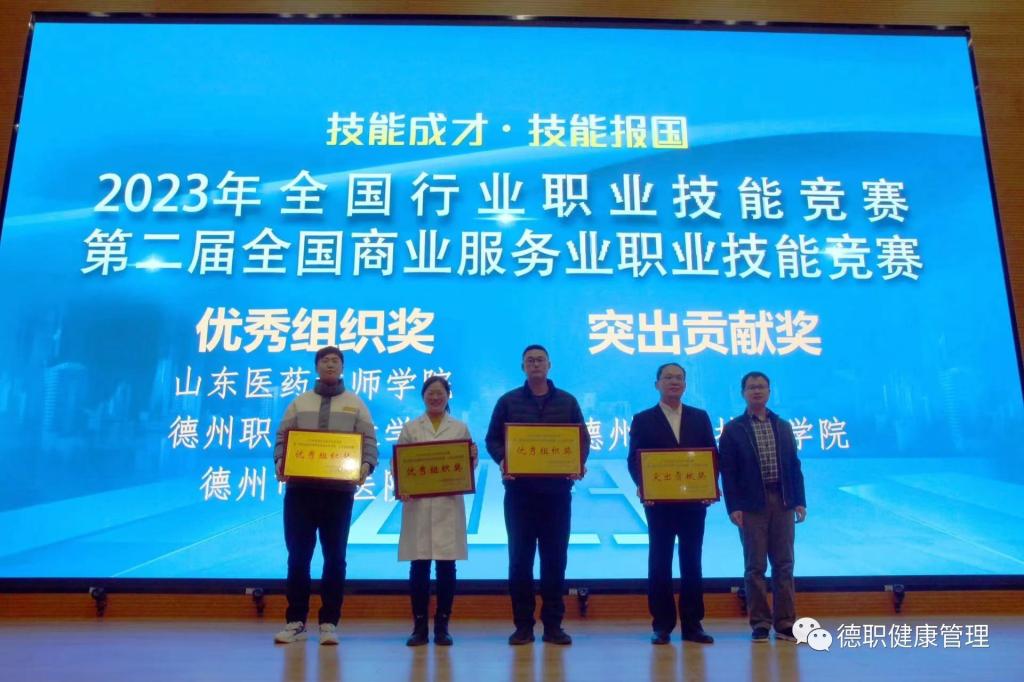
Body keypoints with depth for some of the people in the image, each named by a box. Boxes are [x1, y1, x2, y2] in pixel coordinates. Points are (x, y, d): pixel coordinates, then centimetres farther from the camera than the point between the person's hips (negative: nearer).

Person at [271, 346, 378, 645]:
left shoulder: (355, 404, 10)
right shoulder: (300, 403, 14)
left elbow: (369, 440, 3)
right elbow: (283, 436, 9)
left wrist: (366, 465, -15)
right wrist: (279, 460, -10)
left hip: (339, 489, -1)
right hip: (300, 488, 1)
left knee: (334, 557, 3)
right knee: (298, 556, 4)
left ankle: (329, 623, 11)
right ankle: (295, 621, 14)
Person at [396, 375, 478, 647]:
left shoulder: (461, 428, 11)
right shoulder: (410, 428, 10)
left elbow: (468, 466, 9)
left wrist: (473, 458, -14)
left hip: (449, 504, 0)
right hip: (417, 504, 0)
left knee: (447, 566, 1)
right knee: (418, 566, 1)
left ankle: (442, 626, 12)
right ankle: (419, 626, 11)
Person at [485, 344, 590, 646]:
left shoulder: (567, 401, 9)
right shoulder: (508, 401, 6)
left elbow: (583, 439, 8)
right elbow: (492, 439, 4)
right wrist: (503, 460, -16)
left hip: (557, 489, 1)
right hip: (519, 490, -1)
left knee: (555, 558, 5)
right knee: (520, 557, 3)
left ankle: (553, 624, 15)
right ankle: (522, 624, 12)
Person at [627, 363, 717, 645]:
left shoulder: (700, 417, 10)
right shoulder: (643, 419, 5)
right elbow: (634, 460, 0)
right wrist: (642, 485, -18)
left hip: (694, 501, 2)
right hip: (659, 502, -2)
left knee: (692, 562, 6)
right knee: (659, 563, 3)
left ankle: (692, 624, 14)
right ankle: (662, 624, 11)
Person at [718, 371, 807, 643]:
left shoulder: (784, 426, 12)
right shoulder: (733, 429, 2)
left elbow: (794, 466, 10)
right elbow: (728, 472, -3)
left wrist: (800, 501, 2)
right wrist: (733, 506, -10)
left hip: (782, 502, 3)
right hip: (752, 505, -3)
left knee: (784, 564, 5)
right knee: (755, 566, 1)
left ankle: (785, 623, 12)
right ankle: (759, 623, 9)